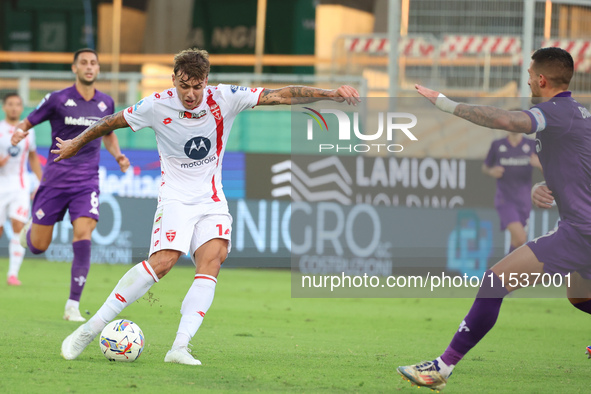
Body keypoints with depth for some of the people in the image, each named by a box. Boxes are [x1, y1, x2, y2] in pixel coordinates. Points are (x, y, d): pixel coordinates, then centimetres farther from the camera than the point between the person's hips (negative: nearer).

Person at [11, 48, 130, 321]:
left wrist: (118, 155, 6)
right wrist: (18, 133, -22)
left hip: (87, 183, 2)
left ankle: (73, 306, -13)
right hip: (55, 181, -2)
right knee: (39, 246, 3)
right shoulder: (57, 100, -5)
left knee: (83, 236, -19)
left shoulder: (106, 104, 7)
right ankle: (29, 230, 43)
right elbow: (27, 123, 2)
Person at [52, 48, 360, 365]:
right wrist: (76, 144, 18)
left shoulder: (224, 99, -8)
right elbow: (111, 123, 5)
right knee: (164, 260, -25)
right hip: (175, 197, -3)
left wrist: (330, 94, -15)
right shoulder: (157, 106, -10)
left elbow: (281, 96, -8)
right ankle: (91, 328, -20)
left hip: (211, 201, 3)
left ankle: (180, 348, -29)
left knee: (212, 259, -22)